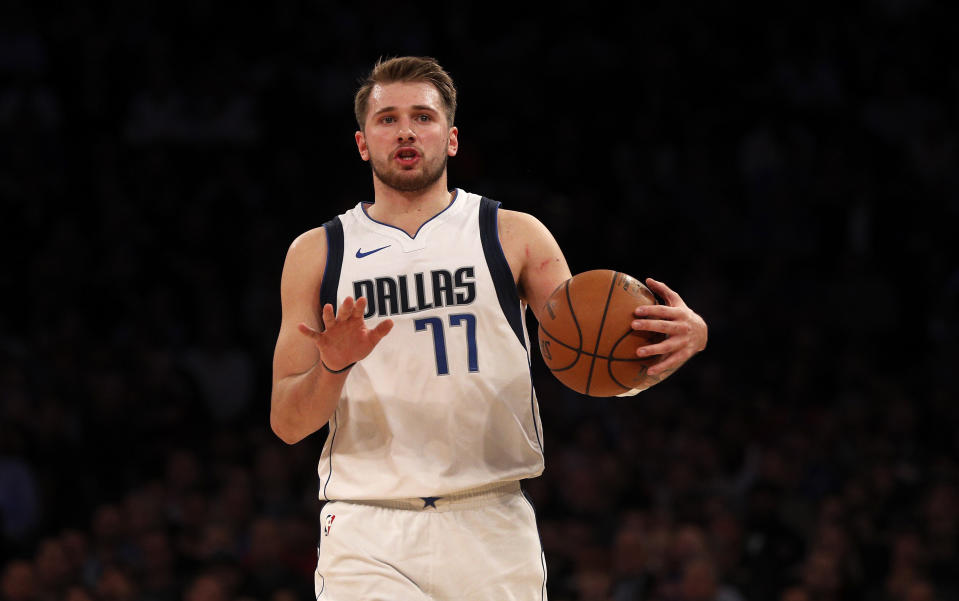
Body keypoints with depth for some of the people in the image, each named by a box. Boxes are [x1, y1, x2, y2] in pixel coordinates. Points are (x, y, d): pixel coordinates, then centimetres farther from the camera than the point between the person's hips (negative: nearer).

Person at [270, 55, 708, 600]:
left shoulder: (515, 237, 8)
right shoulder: (317, 253, 9)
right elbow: (287, 424, 7)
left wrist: (686, 337, -19)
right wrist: (332, 367, -14)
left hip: (491, 529, 1)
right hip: (367, 532, 0)